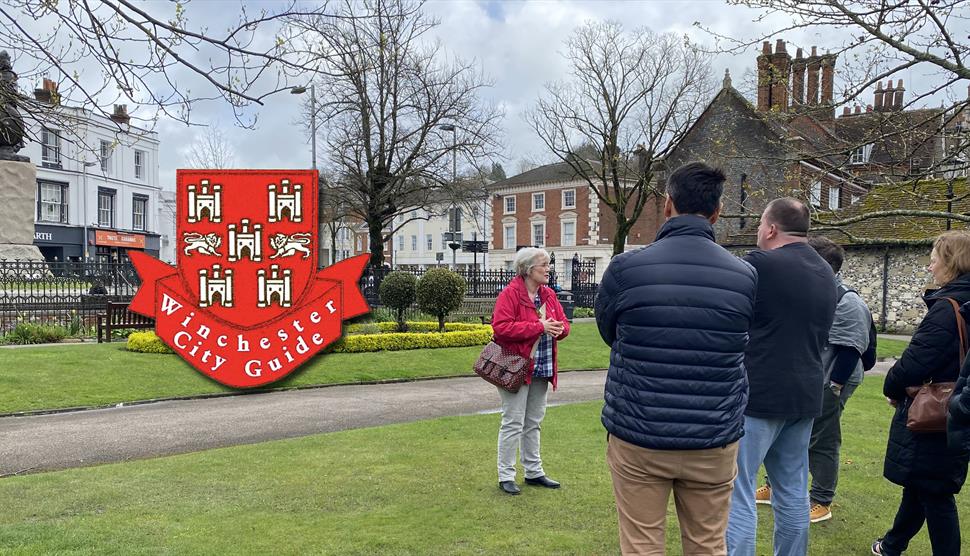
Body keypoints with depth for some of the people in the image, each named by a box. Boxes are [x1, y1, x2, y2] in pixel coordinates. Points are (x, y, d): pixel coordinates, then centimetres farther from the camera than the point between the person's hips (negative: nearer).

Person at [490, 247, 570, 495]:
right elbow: (501, 327, -23)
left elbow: (563, 323, 13)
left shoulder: (549, 294, 10)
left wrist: (559, 328, -13)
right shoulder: (510, 294, -13)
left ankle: (533, 472, 28)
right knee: (513, 422, -2)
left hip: (542, 369, 7)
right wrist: (539, 326, -24)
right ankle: (506, 476, 9)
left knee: (533, 422, 16)